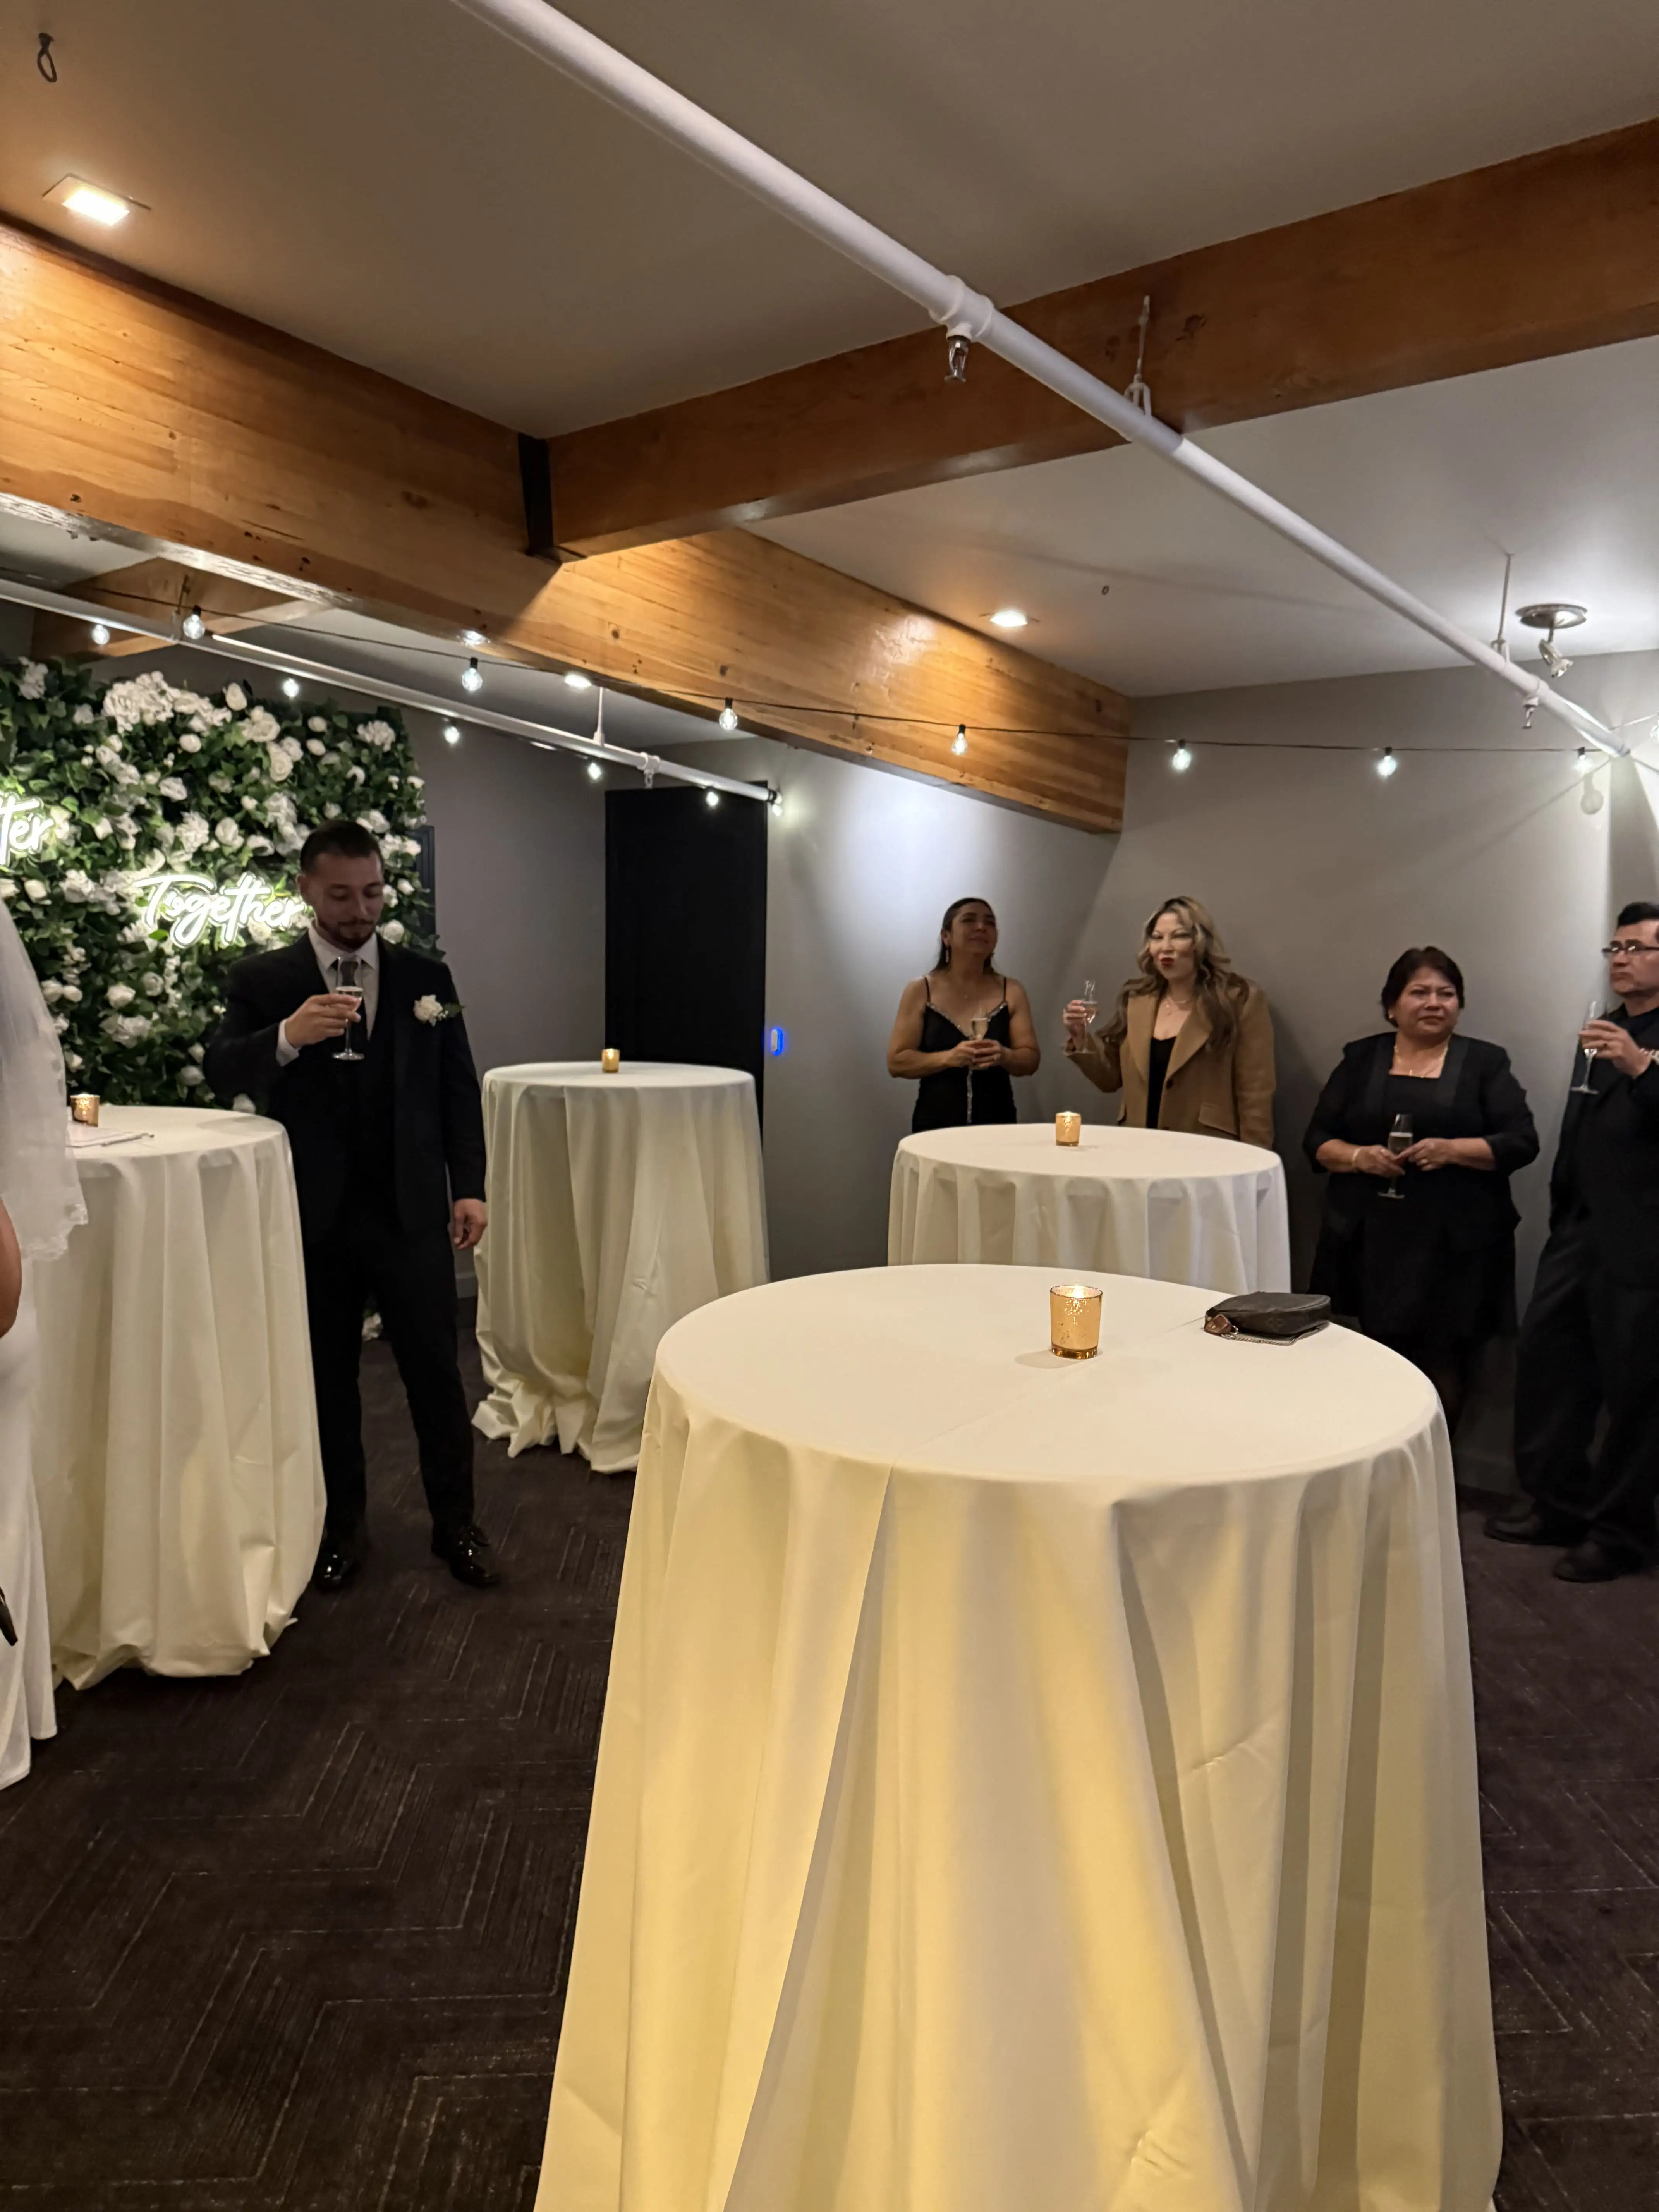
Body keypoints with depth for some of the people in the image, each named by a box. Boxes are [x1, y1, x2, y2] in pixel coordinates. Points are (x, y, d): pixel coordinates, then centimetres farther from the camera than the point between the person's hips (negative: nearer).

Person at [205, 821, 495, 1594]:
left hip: (412, 1210, 0)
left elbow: (458, 1088, 6)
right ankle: (341, 1525, 28)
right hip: (314, 1213, 0)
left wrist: (469, 1187, -1)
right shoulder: (261, 978, 2)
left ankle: (455, 1523, 20)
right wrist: (287, 1036, -25)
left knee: (436, 1372, 5)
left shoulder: (426, 976, 5)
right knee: (327, 1377, 12)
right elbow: (222, 1072, -6)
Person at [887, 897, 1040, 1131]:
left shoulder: (1012, 992, 4)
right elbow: (897, 1062, -4)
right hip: (936, 1126, -1)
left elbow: (1031, 1061, 4)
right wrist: (949, 1058, -19)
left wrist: (1004, 1057, -17)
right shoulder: (920, 991, -1)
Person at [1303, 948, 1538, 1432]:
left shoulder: (1485, 1062, 5)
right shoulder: (1361, 1059, 9)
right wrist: (1359, 1157, -13)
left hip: (1454, 1242, -1)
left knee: (1443, 1364, 1)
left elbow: (1522, 1142, -2)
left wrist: (1452, 1149, -17)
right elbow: (1317, 1140, 8)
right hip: (1373, 1238, 1)